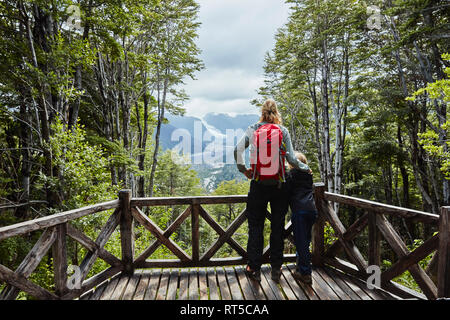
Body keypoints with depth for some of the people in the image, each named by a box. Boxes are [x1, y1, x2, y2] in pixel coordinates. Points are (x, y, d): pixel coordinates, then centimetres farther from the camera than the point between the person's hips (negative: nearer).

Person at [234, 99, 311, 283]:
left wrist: (243, 169, 10)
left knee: (255, 227, 10)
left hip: (258, 185, 0)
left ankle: (254, 268, 15)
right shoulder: (283, 131, 1)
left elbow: (238, 150, -4)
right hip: (278, 185, 0)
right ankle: (276, 268, 20)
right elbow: (291, 159, -3)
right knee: (277, 227, 12)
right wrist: (305, 168, 14)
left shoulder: (253, 129, 2)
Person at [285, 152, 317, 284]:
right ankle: (300, 268, 25)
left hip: (299, 210, -6)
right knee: (305, 240, 15)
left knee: (301, 241, -1)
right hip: (312, 209, 6)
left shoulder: (290, 174, 3)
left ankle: (305, 273, 1)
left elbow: (287, 192, -1)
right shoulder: (309, 174, 19)